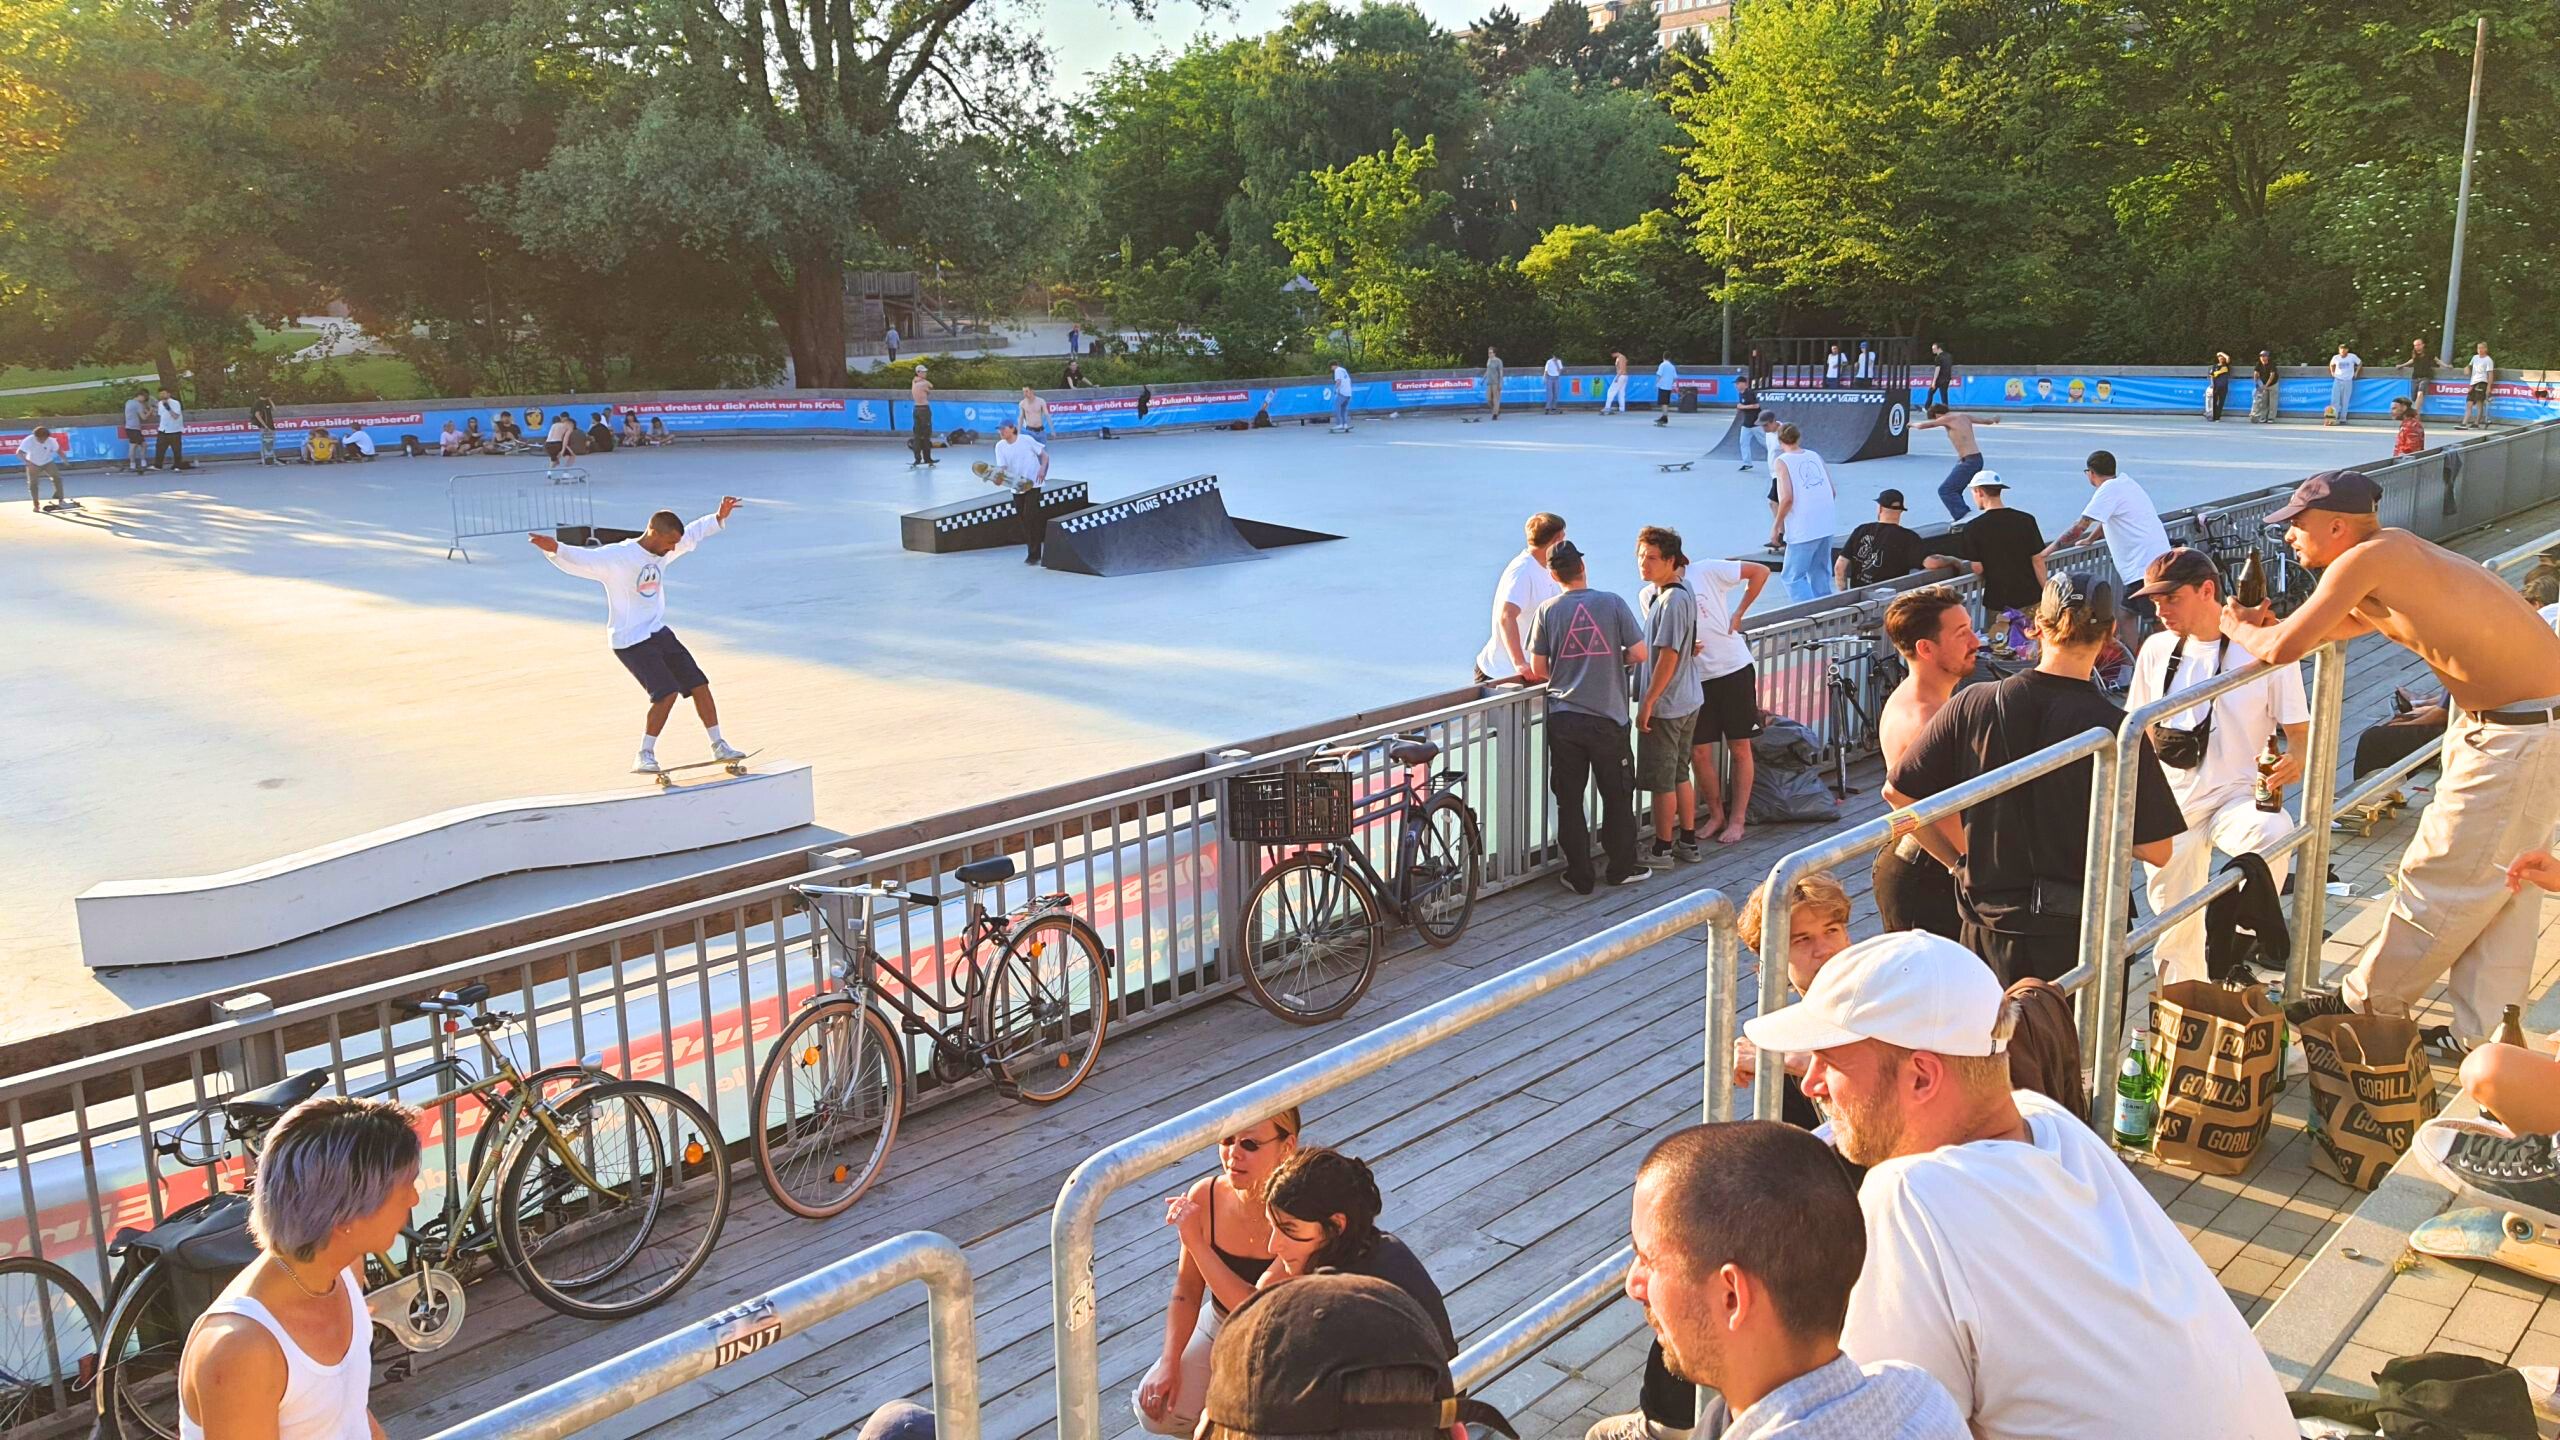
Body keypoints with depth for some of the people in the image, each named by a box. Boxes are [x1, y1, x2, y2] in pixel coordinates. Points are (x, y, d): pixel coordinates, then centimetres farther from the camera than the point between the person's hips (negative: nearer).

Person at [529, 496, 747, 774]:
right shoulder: (616, 557, -17)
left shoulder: (662, 552, 5)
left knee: (699, 683, 6)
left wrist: (719, 518, 24)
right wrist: (555, 550, -48)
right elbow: (580, 560, -29)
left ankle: (719, 746, 19)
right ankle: (645, 756, -2)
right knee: (667, 693, -17)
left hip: (659, 632, 8)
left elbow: (692, 534, 22)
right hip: (630, 641, -8)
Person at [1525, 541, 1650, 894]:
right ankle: (1622, 868, 23)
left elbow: (1538, 670, 0)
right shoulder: (1612, 603, -5)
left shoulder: (1547, 611, -2)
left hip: (1562, 719, 1)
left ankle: (1579, 876, 12)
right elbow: (1640, 653, -6)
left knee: (1569, 800, 9)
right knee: (1618, 795, 14)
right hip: (1607, 718, -1)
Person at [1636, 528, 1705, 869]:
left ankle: (1662, 850, 12)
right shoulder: (1653, 593, 7)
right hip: (1688, 700, 9)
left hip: (1665, 704, -9)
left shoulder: (1673, 601, -21)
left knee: (1661, 780, 2)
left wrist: (1647, 703, -20)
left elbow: (1668, 657, -23)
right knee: (1680, 774, 18)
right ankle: (1688, 842, 26)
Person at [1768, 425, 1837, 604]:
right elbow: (1832, 491, 11)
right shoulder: (1815, 456, 12)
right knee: (1820, 573, 18)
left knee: (1793, 577, -1)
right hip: (1827, 524, 6)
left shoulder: (1781, 462, -5)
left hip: (1803, 529, -6)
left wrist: (1776, 526, -6)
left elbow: (1787, 498, -16)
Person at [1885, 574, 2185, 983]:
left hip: (1986, 923, 3)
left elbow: (1897, 792, -1)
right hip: (2076, 934, -2)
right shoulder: (2116, 730, -15)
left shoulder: (1971, 705, -8)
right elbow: (2156, 851, -10)